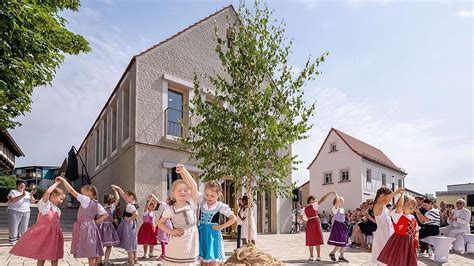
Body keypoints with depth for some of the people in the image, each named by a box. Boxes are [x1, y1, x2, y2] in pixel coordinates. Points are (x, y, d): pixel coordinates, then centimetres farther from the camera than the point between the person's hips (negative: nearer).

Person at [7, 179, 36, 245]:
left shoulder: (27, 193, 16)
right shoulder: (13, 191, 4)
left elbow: (32, 202, 8)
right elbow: (12, 200, -14)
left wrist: (31, 195, -10)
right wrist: (22, 195, -23)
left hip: (26, 212, 4)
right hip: (15, 212, -4)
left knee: (23, 228, 5)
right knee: (14, 228, -2)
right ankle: (13, 241, 4)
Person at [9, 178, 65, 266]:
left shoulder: (57, 209, 13)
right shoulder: (44, 203, -10)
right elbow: (47, 192, -29)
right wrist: (56, 183, -20)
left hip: (53, 234, 7)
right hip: (44, 232, -7)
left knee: (54, 258, 11)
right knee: (42, 257, 2)